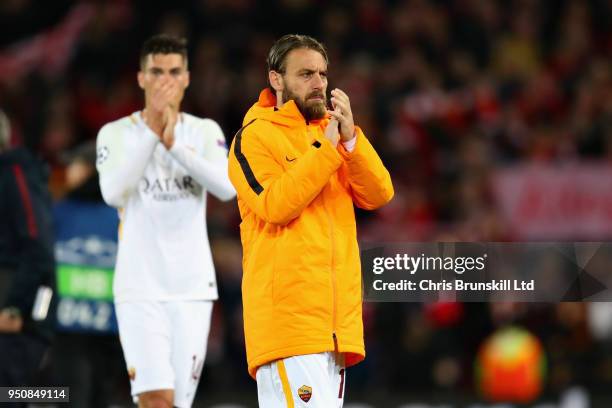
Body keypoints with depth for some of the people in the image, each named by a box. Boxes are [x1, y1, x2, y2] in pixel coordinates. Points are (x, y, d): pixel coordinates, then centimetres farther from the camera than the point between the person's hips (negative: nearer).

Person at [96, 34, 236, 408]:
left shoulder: (206, 132, 7)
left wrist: (175, 144, -21)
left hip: (193, 289, 3)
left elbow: (227, 188, -11)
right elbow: (113, 192, -17)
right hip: (140, 289, -3)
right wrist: (152, 130, -18)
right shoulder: (116, 134, 1)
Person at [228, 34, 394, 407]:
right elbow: (275, 205, -15)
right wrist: (327, 149, -14)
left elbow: (379, 195, 6)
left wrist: (351, 139, -8)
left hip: (335, 315, 7)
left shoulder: (333, 133, 19)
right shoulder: (254, 137, 0)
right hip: (286, 313, -7)